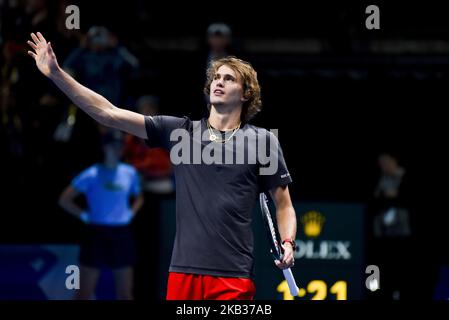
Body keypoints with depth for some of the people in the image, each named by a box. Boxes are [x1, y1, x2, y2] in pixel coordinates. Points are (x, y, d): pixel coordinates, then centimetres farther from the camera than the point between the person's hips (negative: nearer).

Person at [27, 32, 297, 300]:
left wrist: (288, 243, -9)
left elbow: (283, 205, 11)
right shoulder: (179, 131, 10)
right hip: (184, 271, 2)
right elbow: (110, 114, 7)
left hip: (234, 277, -2)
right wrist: (56, 74, 1)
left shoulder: (263, 141, 5)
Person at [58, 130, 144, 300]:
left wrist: (131, 213, 8)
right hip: (97, 234, -4)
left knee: (125, 293, 6)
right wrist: (84, 215, -9)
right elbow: (64, 199, -4)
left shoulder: (130, 173, 6)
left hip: (122, 235, 4)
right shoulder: (92, 175, -6)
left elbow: (139, 198, 25)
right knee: (84, 292, -3)